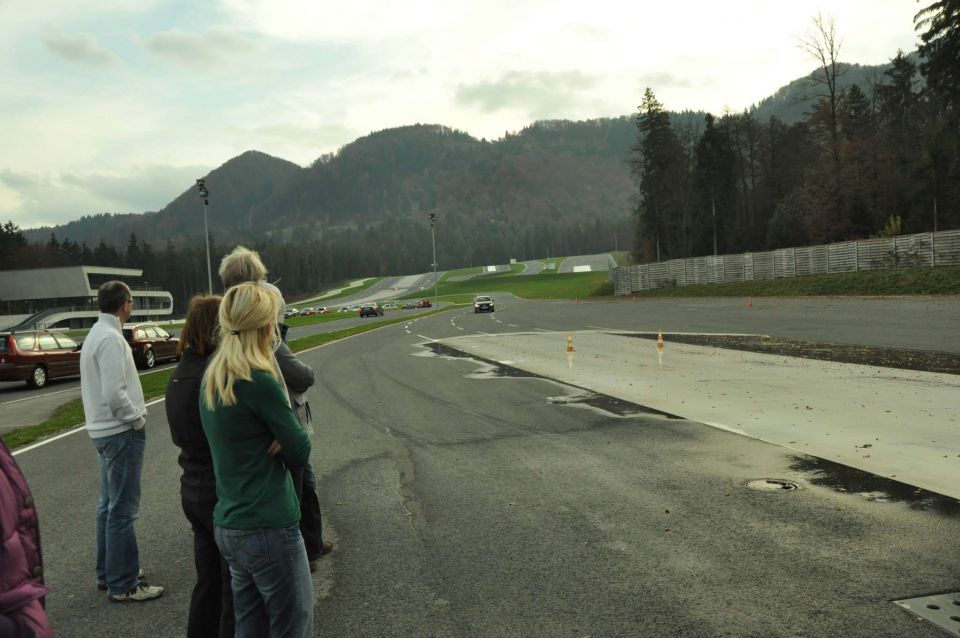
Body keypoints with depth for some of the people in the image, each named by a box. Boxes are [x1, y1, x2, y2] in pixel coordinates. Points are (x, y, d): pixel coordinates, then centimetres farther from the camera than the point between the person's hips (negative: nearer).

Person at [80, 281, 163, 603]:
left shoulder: (96, 334, 12)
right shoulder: (111, 338, -19)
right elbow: (115, 393, -25)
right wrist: (138, 419, -12)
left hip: (105, 430, 10)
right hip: (121, 432, -10)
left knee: (109, 505, 18)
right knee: (122, 510, -3)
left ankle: (108, 572, 30)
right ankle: (123, 584, 4)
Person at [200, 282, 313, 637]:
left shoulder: (211, 379, 5)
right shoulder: (260, 381, -19)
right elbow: (300, 452, -12)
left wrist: (276, 438, -2)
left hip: (229, 526, 8)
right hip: (268, 528, -8)